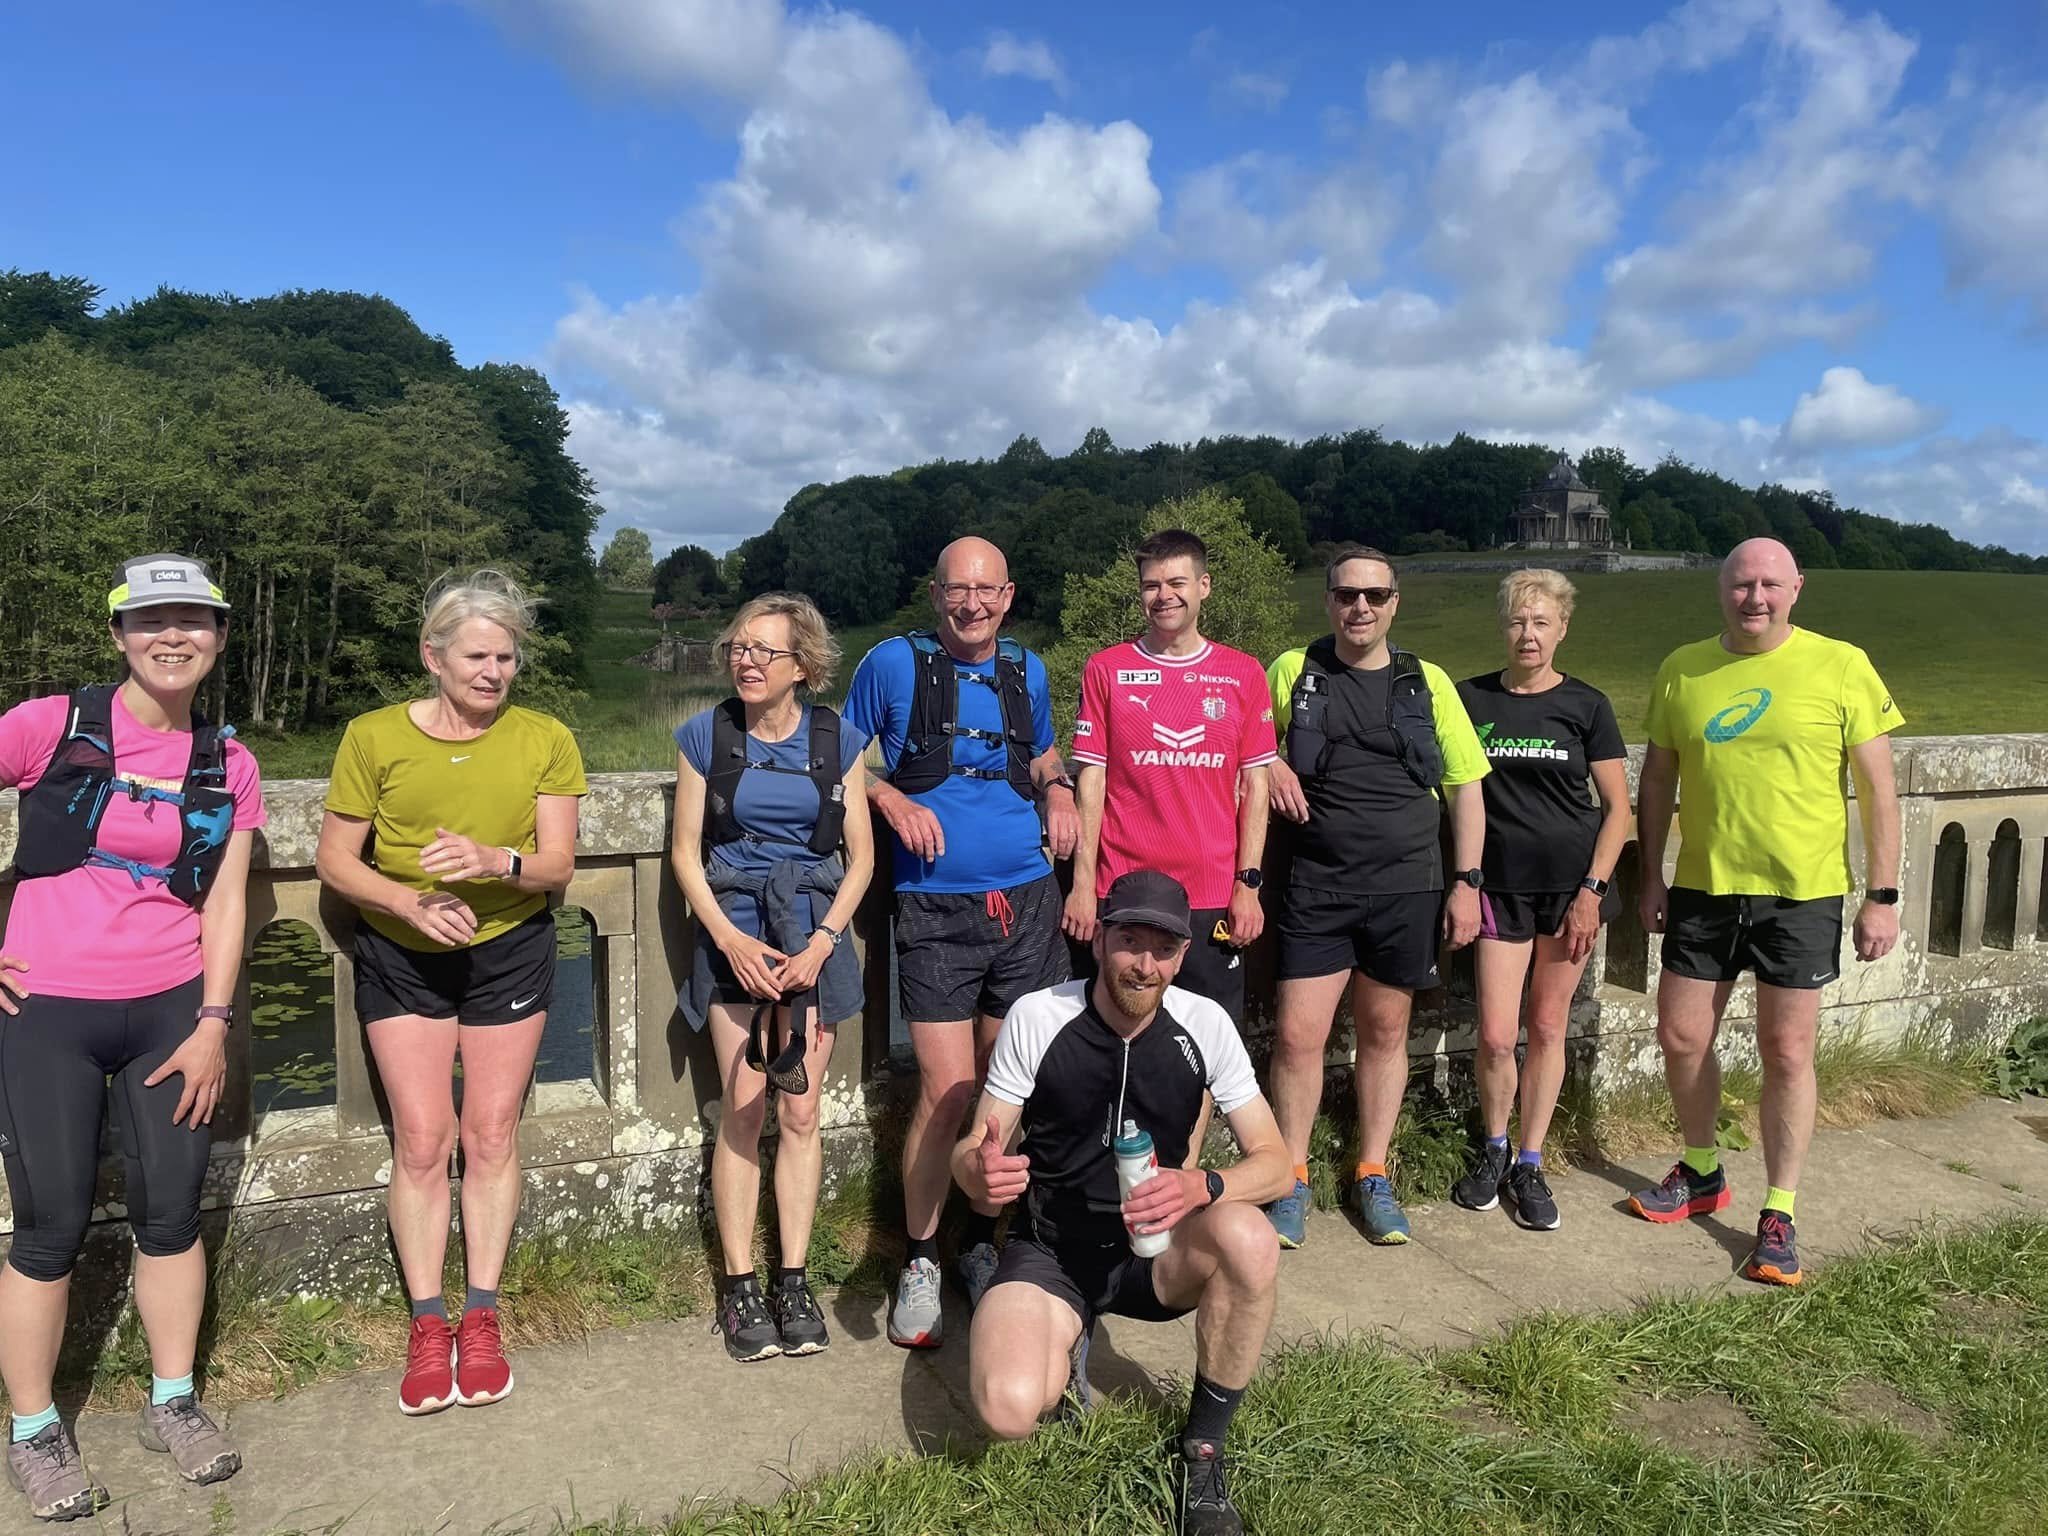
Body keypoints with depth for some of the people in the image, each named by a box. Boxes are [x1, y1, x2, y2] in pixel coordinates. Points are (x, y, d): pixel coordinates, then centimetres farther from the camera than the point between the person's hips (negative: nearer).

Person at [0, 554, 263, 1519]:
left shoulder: (229, 766, 3)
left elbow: (225, 904, 4)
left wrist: (213, 1025, -2)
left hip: (170, 1012, 3)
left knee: (172, 1210, 10)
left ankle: (172, 1403, 29)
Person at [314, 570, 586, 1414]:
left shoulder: (545, 740, -7)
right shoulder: (375, 736, -8)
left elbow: (558, 864, -9)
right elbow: (335, 859, -6)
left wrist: (497, 861, -30)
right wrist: (412, 903, -22)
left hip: (509, 952, 1)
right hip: (402, 959, 0)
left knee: (492, 1133, 5)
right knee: (422, 1138, 0)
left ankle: (481, 1319, 18)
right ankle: (427, 1325, 14)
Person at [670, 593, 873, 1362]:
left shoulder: (836, 739, 2)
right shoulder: (705, 736, 1)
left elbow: (860, 856, 2)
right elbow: (686, 852, 2)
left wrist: (822, 943, -9)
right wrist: (730, 939, -10)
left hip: (815, 931, 1)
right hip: (734, 931, -1)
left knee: (801, 1112, 2)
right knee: (743, 1111, -2)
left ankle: (792, 1279, 13)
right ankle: (738, 1286, 9)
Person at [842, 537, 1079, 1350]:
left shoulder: (1027, 669, 10)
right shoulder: (893, 663, -1)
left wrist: (1058, 788, 5)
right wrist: (894, 801, -11)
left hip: (1027, 902, 4)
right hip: (936, 909, -4)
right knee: (946, 1092, -7)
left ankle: (982, 1240, 29)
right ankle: (919, 1263, 14)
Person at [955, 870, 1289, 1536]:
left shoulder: (1205, 1025, -9)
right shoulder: (1036, 1018, -13)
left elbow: (1273, 1162, -7)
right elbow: (971, 1153, -6)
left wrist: (1201, 1187, -29)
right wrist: (980, 1169, -32)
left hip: (1153, 1248, 2)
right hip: (1050, 1250, -2)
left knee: (1249, 1239, -32)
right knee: (1009, 1407, -30)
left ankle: (1202, 1453, -8)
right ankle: (1066, 1346, 9)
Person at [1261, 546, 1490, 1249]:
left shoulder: (1427, 682, 5)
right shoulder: (1292, 671, 3)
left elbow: (1465, 788, 8)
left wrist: (1467, 883, 2)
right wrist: (1270, 764, -5)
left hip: (1406, 887, 1)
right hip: (1317, 887, -1)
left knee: (1384, 1032, 11)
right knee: (1297, 1035, -5)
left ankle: (1372, 1176, 26)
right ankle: (1292, 1181, 13)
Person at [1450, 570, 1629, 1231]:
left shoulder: (1585, 705, 0)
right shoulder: (1471, 699, 2)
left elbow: (1617, 809, 2)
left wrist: (1592, 891, -7)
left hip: (1570, 884, 0)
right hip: (1500, 885, 0)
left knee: (1548, 1028, 7)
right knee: (1496, 1035, -4)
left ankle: (1529, 1164, 22)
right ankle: (1493, 1148, 21)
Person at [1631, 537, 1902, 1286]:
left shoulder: (1842, 667, -6)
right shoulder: (1682, 669, 3)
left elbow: (1878, 790, -3)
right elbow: (1658, 779, 9)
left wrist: (1882, 896, -6)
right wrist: (1652, 877, 6)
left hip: (1802, 894, -3)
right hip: (1702, 889, 3)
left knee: (1787, 1055, 4)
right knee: (1681, 1038, 10)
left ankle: (1778, 1216, 18)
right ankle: (1701, 1174, 33)